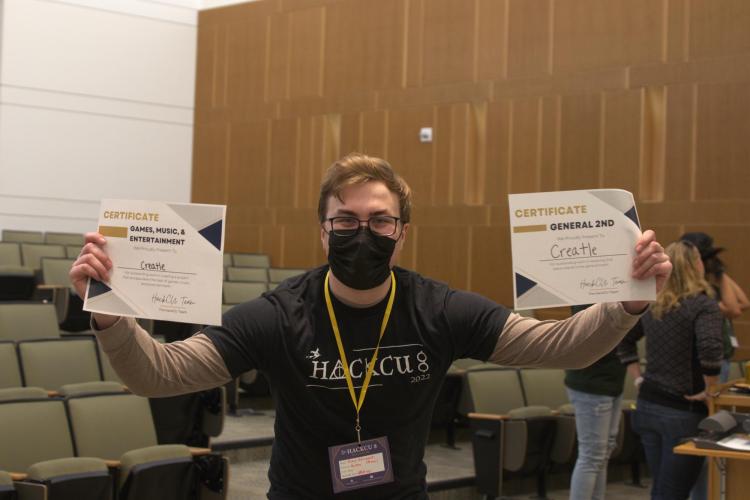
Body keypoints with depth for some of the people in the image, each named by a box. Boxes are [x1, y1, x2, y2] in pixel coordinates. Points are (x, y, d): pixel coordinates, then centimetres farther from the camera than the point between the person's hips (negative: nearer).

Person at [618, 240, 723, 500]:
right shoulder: (704, 306, -13)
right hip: (683, 412, -6)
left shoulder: (653, 305, 7)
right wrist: (709, 389, -15)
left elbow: (624, 340, 18)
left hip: (648, 407, 7)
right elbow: (710, 350, -29)